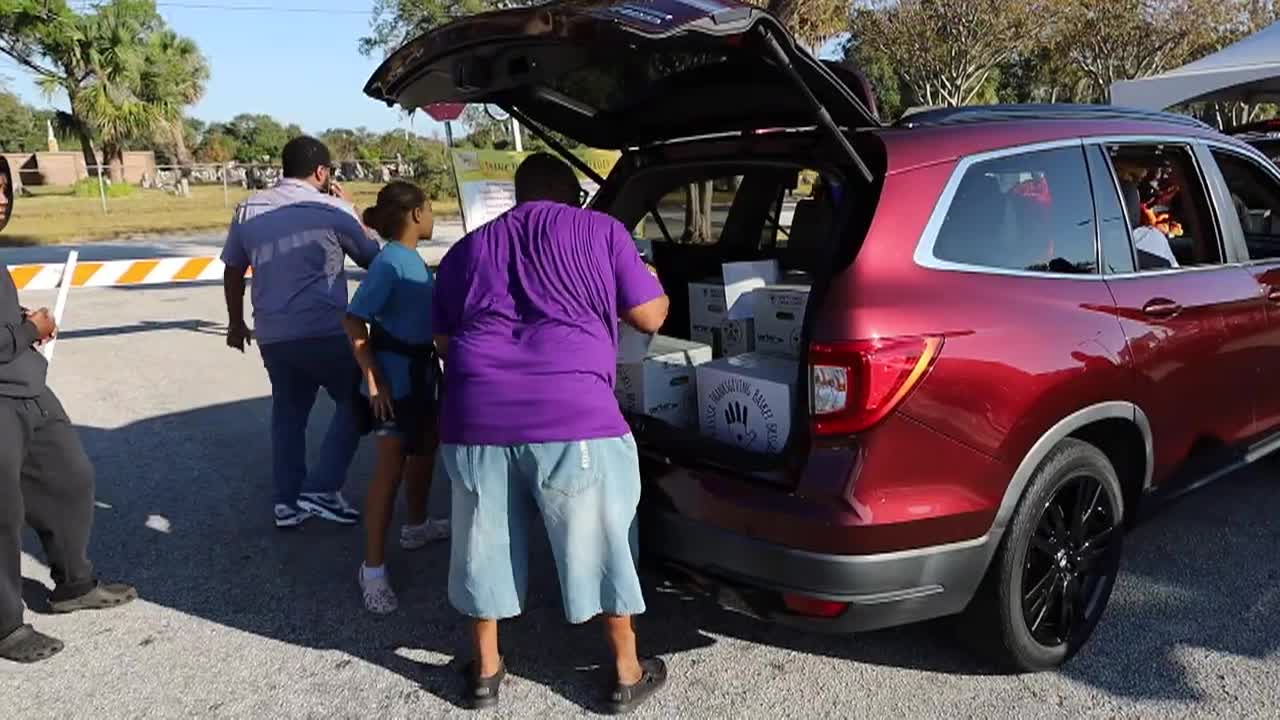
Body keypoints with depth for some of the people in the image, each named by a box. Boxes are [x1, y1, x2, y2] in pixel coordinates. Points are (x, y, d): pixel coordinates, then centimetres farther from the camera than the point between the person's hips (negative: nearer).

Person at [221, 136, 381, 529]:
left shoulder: (248, 210, 10)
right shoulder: (332, 210, -5)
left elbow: (233, 271, 17)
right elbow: (373, 258, 7)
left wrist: (236, 323, 28)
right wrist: (350, 209, 16)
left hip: (272, 334, 6)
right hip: (326, 331, -5)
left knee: (288, 412, 18)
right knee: (355, 402, 11)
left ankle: (288, 501, 21)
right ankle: (322, 488, 4)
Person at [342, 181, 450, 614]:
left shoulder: (412, 258, 6)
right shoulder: (389, 263, -20)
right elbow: (354, 320, -23)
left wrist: (433, 359, 23)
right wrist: (373, 380, -26)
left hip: (419, 372, 9)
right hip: (394, 379, -9)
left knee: (424, 450, 22)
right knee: (390, 468, -7)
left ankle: (416, 527, 42)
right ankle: (373, 570, -1)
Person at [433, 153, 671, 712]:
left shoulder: (467, 249, 22)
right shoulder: (599, 230, 10)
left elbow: (443, 341, 26)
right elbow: (649, 317, 11)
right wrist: (653, 283, 33)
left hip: (477, 415, 4)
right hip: (572, 415, -3)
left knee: (486, 543, 19)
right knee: (600, 542, 12)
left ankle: (486, 671, 35)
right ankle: (627, 672, 27)